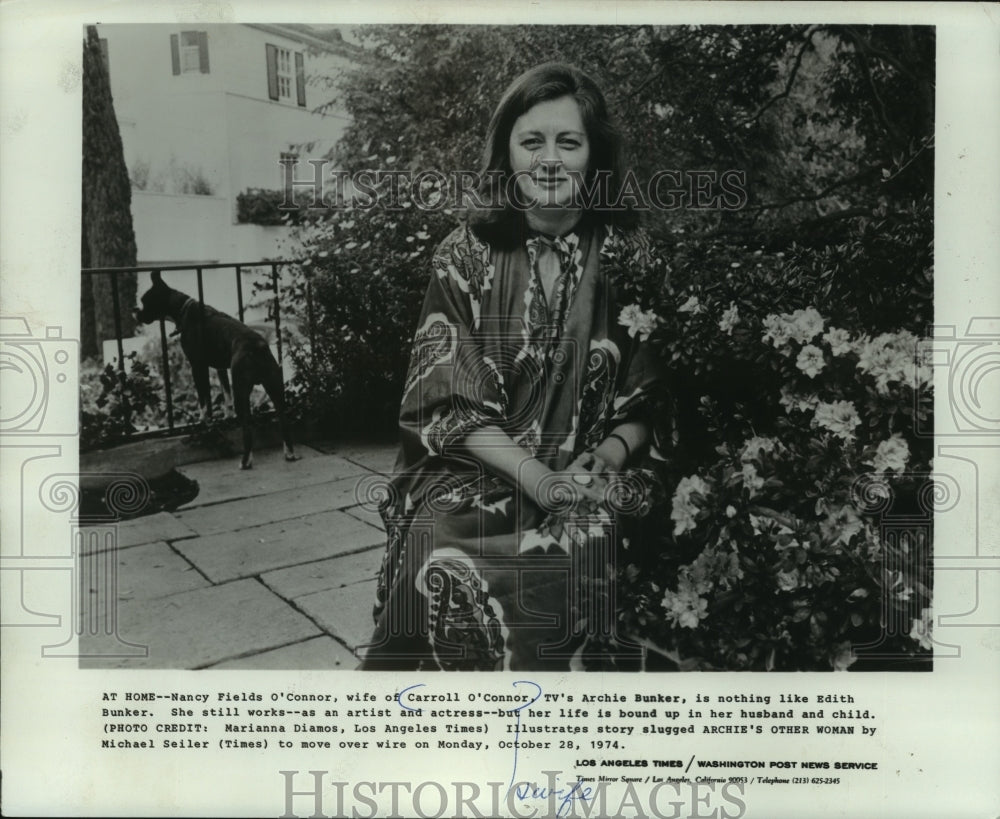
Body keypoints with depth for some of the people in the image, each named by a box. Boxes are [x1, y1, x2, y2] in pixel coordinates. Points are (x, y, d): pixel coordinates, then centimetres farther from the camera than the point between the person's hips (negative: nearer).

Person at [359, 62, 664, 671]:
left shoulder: (628, 258, 4)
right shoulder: (467, 256, 4)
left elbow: (646, 401, 6)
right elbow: (446, 400, -2)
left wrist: (601, 460, -14)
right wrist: (532, 474, -15)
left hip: (588, 480, 1)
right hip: (472, 471, 0)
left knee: (573, 553, -32)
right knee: (446, 564, -30)